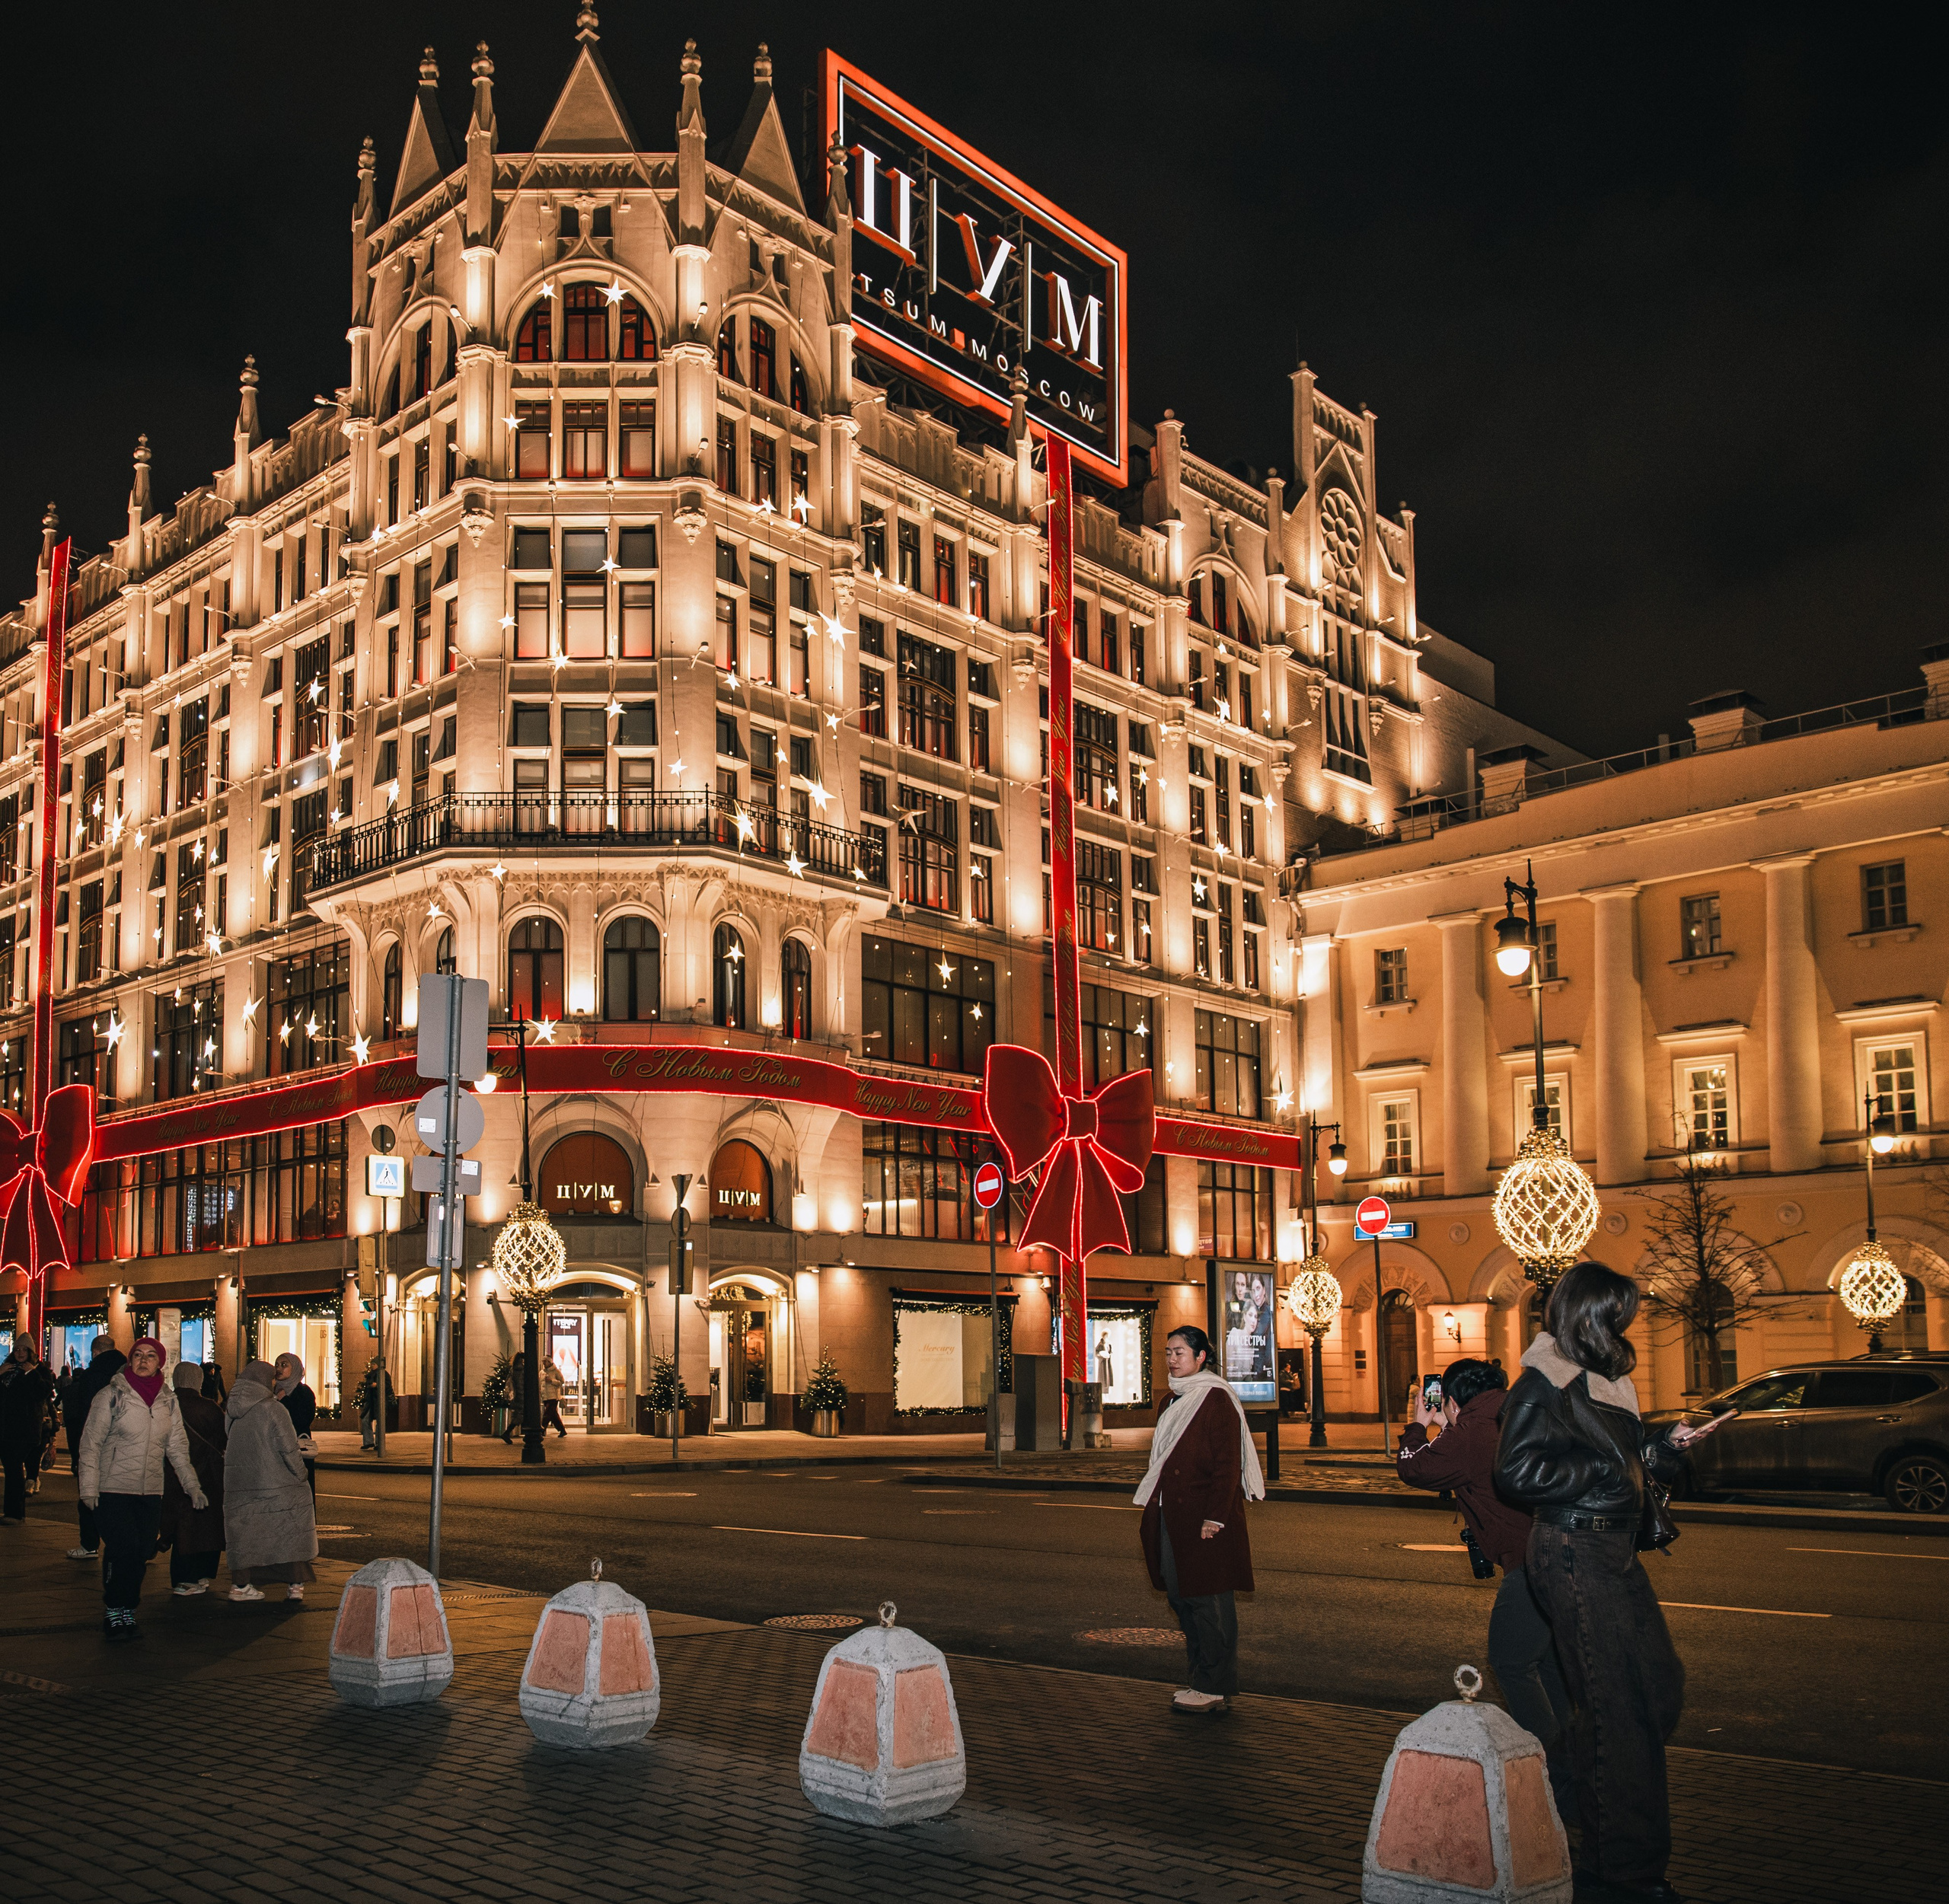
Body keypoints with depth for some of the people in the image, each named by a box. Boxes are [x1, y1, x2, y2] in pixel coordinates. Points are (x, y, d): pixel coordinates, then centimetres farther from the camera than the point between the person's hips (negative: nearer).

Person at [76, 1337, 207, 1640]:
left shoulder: (168, 1400, 7)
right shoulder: (111, 1396, -5)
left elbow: (177, 1447, 13)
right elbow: (91, 1442, -4)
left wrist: (192, 1485, 8)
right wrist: (89, 1487, -11)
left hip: (151, 1491, 4)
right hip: (113, 1489, -4)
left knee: (142, 1553, 1)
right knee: (123, 1548, -14)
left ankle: (128, 1611, 15)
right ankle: (114, 1612, 2)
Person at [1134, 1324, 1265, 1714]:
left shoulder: (1217, 1399, -11)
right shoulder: (1173, 1402, 16)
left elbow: (1228, 1464, -16)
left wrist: (1215, 1518, -20)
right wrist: (1151, 1512, 16)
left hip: (1204, 1520, -9)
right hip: (1171, 1518, 9)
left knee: (1206, 1600, -4)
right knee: (1179, 1597, 11)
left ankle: (1215, 1689, 4)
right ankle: (1204, 1679, 22)